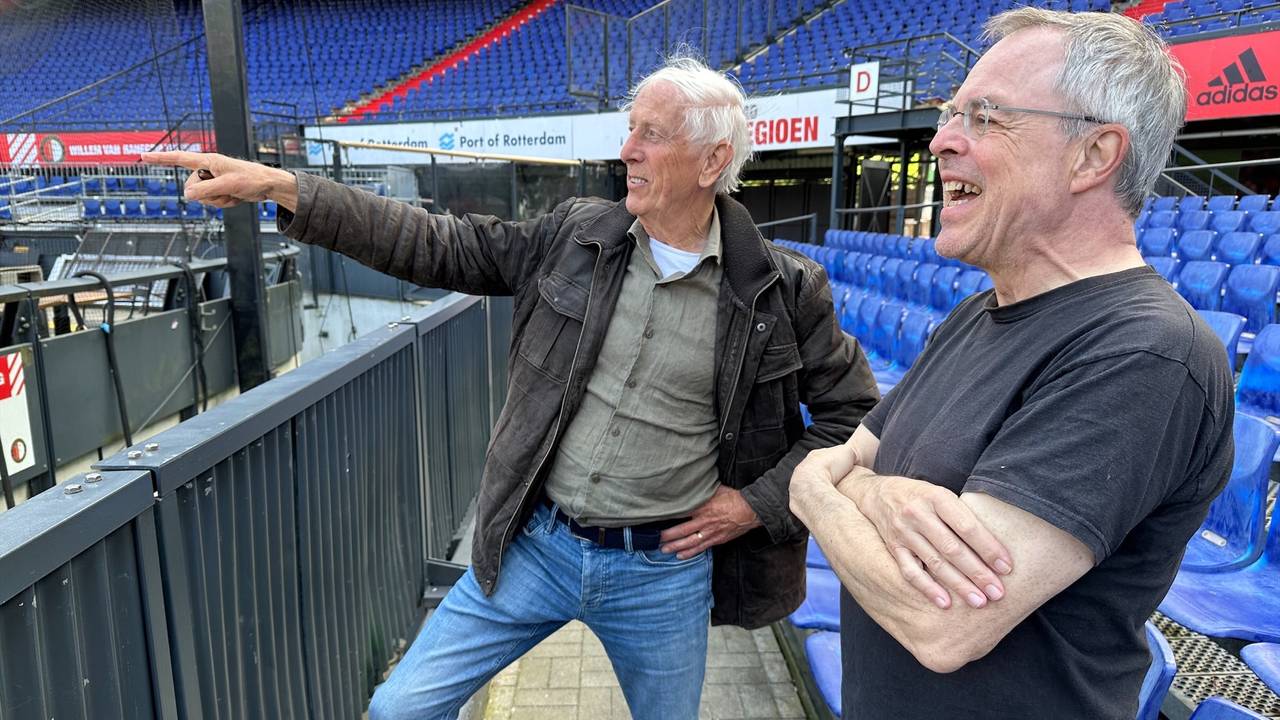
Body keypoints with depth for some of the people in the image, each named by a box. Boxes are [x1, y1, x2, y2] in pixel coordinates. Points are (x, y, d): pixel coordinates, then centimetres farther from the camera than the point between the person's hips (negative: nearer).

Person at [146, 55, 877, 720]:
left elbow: (853, 408, 0)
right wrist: (285, 189, -8)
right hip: (537, 546, 2)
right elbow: (437, 245, -2)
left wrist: (760, 502, -7)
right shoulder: (577, 235, -3)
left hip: (663, 571, -1)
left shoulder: (783, 288, -9)